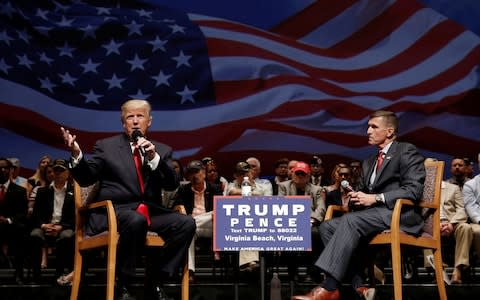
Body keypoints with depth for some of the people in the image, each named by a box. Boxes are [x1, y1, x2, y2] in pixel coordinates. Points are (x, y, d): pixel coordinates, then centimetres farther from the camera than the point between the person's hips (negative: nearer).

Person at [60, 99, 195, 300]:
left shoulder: (162, 150, 16)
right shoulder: (106, 146, 11)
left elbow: (172, 185, 3)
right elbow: (86, 179, 5)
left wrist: (154, 158, -11)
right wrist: (76, 154, -13)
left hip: (150, 212, 4)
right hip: (114, 212, -3)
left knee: (186, 223, -22)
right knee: (136, 220, -37)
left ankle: (154, 280, -9)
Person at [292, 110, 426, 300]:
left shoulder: (406, 152, 1)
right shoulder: (369, 162, 25)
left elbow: (414, 190, -11)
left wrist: (375, 198, -18)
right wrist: (356, 197, 0)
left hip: (399, 214, -8)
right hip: (373, 214, 8)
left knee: (350, 220, -32)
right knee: (327, 226, -12)